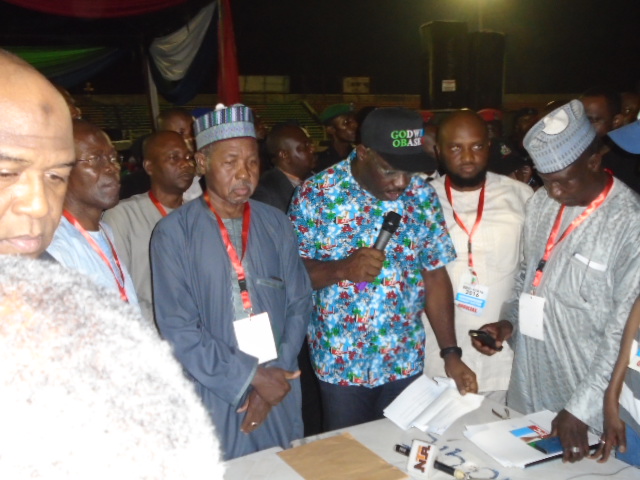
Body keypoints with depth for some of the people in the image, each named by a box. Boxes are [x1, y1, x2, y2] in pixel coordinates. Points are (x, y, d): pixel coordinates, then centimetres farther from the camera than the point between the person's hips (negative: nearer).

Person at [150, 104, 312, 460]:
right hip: (214, 395, -3)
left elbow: (300, 303, 2)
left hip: (280, 392, 4)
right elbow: (177, 329, -13)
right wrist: (251, 376, -14)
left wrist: (275, 375, -8)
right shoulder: (174, 233, -10)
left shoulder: (276, 224, 3)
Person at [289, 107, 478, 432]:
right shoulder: (316, 194, -12)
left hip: (406, 361, 3)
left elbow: (435, 275, 0)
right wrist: (342, 268, -28)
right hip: (340, 363, -2)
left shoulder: (422, 195, -4)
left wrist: (450, 353, -5)